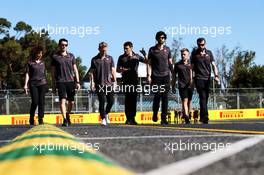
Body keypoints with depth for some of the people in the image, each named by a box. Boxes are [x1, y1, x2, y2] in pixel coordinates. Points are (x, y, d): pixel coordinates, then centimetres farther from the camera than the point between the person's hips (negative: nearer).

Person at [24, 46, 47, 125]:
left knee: (41, 101, -4)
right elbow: (27, 74, 3)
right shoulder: (30, 63, 4)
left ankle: (41, 119, 0)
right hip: (33, 84, -3)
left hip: (42, 83, 3)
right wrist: (25, 84, -6)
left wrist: (46, 84, 20)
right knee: (35, 102, -9)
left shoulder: (42, 62, 15)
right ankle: (31, 118, 10)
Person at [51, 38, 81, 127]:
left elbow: (75, 69, 12)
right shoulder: (55, 57, 4)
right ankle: (65, 119, -14)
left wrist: (77, 82, 4)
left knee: (71, 102, 7)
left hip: (70, 81, 3)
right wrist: (53, 85, 4)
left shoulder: (71, 56, 11)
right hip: (60, 82, -3)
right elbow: (53, 72, 7)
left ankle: (68, 115, 33)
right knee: (62, 100, -14)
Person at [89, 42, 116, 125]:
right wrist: (92, 82, -4)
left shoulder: (110, 58, 11)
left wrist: (114, 81, 4)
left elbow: (113, 70, 11)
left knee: (111, 101, -1)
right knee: (102, 101, -5)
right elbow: (92, 72, 5)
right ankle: (103, 119, 4)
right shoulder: (94, 60, 5)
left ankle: (106, 114, 26)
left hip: (109, 83, 2)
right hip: (99, 84, -2)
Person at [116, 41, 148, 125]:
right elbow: (118, 70, 10)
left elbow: (147, 61, 13)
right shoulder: (122, 58, 8)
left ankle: (133, 118, 5)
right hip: (126, 81, -1)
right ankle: (128, 118, -4)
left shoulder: (136, 56, 9)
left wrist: (145, 55, -6)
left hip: (135, 80, 1)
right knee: (128, 99, -6)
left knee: (134, 99, 0)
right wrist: (123, 70, -11)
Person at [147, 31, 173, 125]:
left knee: (165, 97, -2)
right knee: (157, 96, -6)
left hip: (166, 76, 2)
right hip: (156, 76, -2)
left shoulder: (167, 49, 11)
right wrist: (149, 75, -4)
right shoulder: (152, 50, 4)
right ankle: (155, 114, 17)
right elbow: (149, 64, 5)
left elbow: (170, 63, 16)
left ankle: (164, 118, 0)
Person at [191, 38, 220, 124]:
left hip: (208, 78, 3)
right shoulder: (194, 53, 5)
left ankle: (202, 117, 18)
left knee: (206, 98, 6)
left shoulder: (209, 53, 10)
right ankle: (205, 117, -18)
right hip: (199, 78, -3)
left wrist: (216, 75, -7)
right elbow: (192, 67, 7)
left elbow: (213, 65, 7)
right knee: (203, 97, -14)